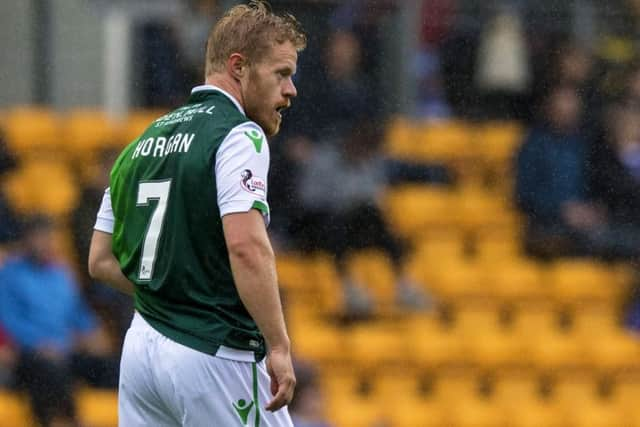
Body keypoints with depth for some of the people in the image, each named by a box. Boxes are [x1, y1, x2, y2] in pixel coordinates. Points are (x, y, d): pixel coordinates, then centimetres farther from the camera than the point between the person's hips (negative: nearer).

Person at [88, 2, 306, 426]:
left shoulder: (145, 141, 17)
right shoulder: (239, 136, -9)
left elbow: (101, 260, 19)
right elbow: (247, 247, -22)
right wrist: (279, 347, -20)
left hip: (140, 349, 8)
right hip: (215, 355, -8)